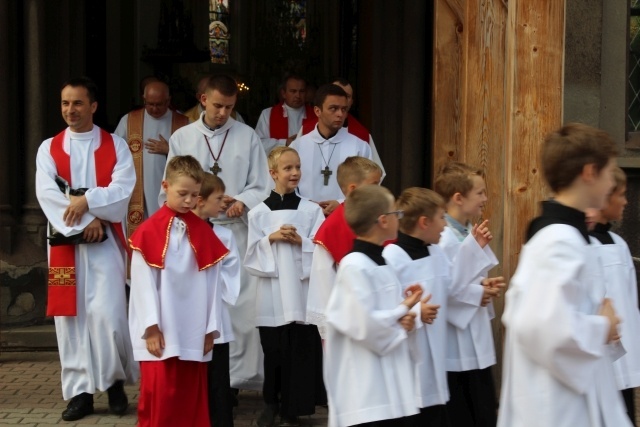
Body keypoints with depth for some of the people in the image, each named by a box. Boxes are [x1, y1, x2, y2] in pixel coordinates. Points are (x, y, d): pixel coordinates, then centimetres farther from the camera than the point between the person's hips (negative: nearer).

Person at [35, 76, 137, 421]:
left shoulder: (115, 146, 5)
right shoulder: (48, 148, 7)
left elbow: (123, 188, -7)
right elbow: (47, 194, -5)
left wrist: (87, 200, -20)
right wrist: (83, 222, -14)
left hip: (105, 241, -2)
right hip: (65, 241, 2)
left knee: (107, 313, -10)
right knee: (71, 314, 1)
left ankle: (115, 380, 10)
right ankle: (80, 391, 7)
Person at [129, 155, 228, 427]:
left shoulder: (204, 233, 6)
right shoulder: (149, 231, -5)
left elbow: (212, 283, 6)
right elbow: (143, 283, -6)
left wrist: (210, 328, 3)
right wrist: (151, 327, -10)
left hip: (194, 333, 4)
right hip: (161, 332, -3)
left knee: (192, 397, 8)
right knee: (159, 396, -3)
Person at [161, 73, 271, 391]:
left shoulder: (247, 137, 7)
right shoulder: (182, 138, 8)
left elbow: (260, 187, 5)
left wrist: (241, 202, -15)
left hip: (235, 233, -1)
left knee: (239, 308, -4)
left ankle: (235, 376, 1)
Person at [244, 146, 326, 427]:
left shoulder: (312, 210, 2)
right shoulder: (258, 213, 2)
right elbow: (252, 255, 1)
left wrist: (301, 241, -15)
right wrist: (271, 238, -14)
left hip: (302, 290, 0)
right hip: (272, 291, 0)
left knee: (300, 351, 1)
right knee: (273, 351, 8)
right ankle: (271, 403, 25)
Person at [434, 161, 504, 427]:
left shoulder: (471, 234, 8)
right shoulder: (444, 239, -20)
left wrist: (486, 287, -2)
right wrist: (478, 294, -15)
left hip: (477, 341, 9)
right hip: (455, 347, -9)